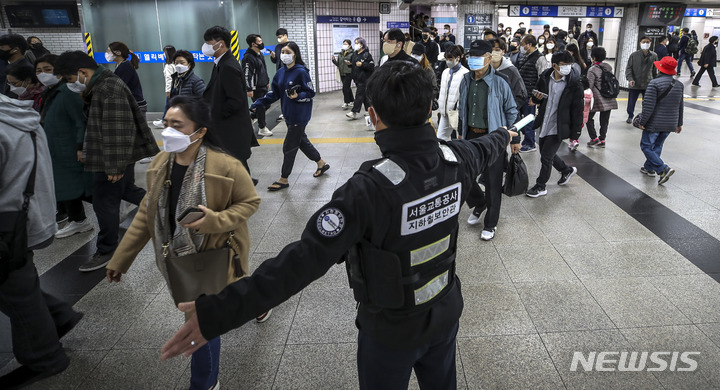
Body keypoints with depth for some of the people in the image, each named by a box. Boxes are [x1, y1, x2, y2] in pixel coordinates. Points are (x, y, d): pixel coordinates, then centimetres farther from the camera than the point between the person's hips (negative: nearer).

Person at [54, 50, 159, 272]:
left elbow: (117, 131, -26)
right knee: (126, 190, 22)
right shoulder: (99, 86, 12)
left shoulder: (109, 89, -22)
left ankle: (106, 252, 14)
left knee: (105, 203, 0)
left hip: (112, 159, -10)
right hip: (119, 156, 10)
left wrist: (115, 166, -25)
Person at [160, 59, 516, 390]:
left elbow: (305, 259, -39)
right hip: (446, 314, 6)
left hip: (392, 330, -5)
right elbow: (483, 150, 12)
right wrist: (503, 136, 37)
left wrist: (219, 312, -36)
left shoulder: (372, 188, -35)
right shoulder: (454, 159, -14)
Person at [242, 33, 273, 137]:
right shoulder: (248, 57, -18)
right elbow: (246, 74, -21)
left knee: (263, 106, 14)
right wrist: (249, 89, -23)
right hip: (255, 88, -9)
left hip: (263, 86, 9)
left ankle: (262, 124, 29)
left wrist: (267, 82, 25)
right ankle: (262, 128, 8)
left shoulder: (260, 54, 13)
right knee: (260, 107, -2)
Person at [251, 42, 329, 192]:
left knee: (289, 146, -2)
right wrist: (258, 104, 1)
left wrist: (298, 96, -31)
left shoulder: (301, 72, -16)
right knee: (301, 140, 19)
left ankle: (283, 179, 12)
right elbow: (275, 93, 9)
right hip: (289, 113, 8)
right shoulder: (281, 72, 6)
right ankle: (321, 163, 39)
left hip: (300, 115, -8)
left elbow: (311, 92, -12)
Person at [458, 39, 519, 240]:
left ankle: (490, 224, 21)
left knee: (493, 182, 4)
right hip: (471, 136, 5)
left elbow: (512, 112, -4)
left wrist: (514, 139, -2)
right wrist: (461, 133, 18)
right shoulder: (466, 81, 3)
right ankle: (479, 203, 41)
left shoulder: (499, 83, -13)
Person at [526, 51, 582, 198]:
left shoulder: (574, 84, -13)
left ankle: (540, 186, 18)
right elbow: (535, 99, 11)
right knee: (547, 153, 20)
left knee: (546, 156, -2)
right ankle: (567, 170, 46)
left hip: (558, 127, -5)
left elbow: (577, 109, -9)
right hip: (545, 124, 6)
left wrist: (575, 132, -9)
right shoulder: (545, 78, -2)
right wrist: (537, 97, -14)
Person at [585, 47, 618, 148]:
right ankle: (602, 140, 14)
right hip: (609, 99, 6)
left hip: (598, 98, -6)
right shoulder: (608, 67, 6)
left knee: (589, 117, 10)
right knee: (604, 120, 11)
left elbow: (590, 85, -16)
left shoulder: (592, 70, -13)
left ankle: (594, 138, 5)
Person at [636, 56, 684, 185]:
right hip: (670, 124, 7)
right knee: (657, 146, 19)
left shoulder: (654, 83, -16)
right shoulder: (679, 85, 8)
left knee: (646, 146, 1)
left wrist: (642, 122, -12)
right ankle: (649, 168, 29)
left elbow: (648, 106, -20)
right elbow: (680, 107, 16)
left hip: (654, 124, -7)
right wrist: (679, 123, 24)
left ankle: (663, 169, -11)